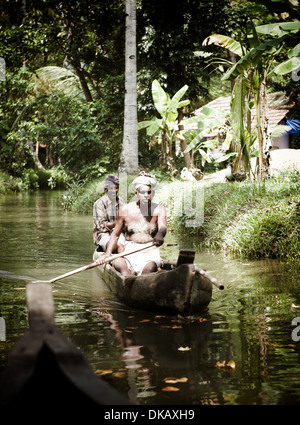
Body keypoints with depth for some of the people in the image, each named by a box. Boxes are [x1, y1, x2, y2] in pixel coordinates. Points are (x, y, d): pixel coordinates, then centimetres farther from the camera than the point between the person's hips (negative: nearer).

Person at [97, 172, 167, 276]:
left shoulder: (158, 209, 1)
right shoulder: (126, 209, 3)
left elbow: (163, 227, -20)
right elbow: (115, 234, 12)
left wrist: (159, 235, -46)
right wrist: (108, 254, -4)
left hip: (150, 252, -1)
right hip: (130, 251, 1)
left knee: (149, 268, -36)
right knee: (117, 263, -33)